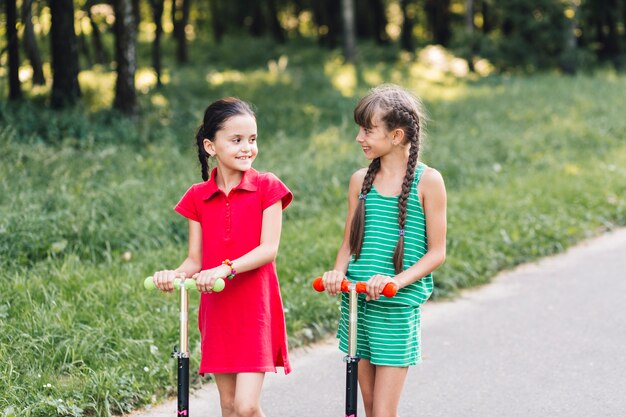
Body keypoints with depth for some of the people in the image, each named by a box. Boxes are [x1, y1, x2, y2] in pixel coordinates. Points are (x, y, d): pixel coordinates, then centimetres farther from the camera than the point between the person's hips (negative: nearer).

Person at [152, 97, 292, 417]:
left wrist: (225, 268, -27)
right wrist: (175, 275, -18)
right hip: (216, 309, 4)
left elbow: (269, 248, -13)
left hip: (255, 307, -4)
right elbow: (195, 259, 4)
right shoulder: (197, 197, 5)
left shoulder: (266, 187, -4)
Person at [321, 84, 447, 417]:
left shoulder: (427, 181, -5)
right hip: (356, 302, 5)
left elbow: (437, 252, -5)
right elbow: (349, 243, 13)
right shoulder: (360, 180, 8)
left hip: (397, 307, -5)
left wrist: (397, 280, -19)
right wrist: (338, 274, -8)